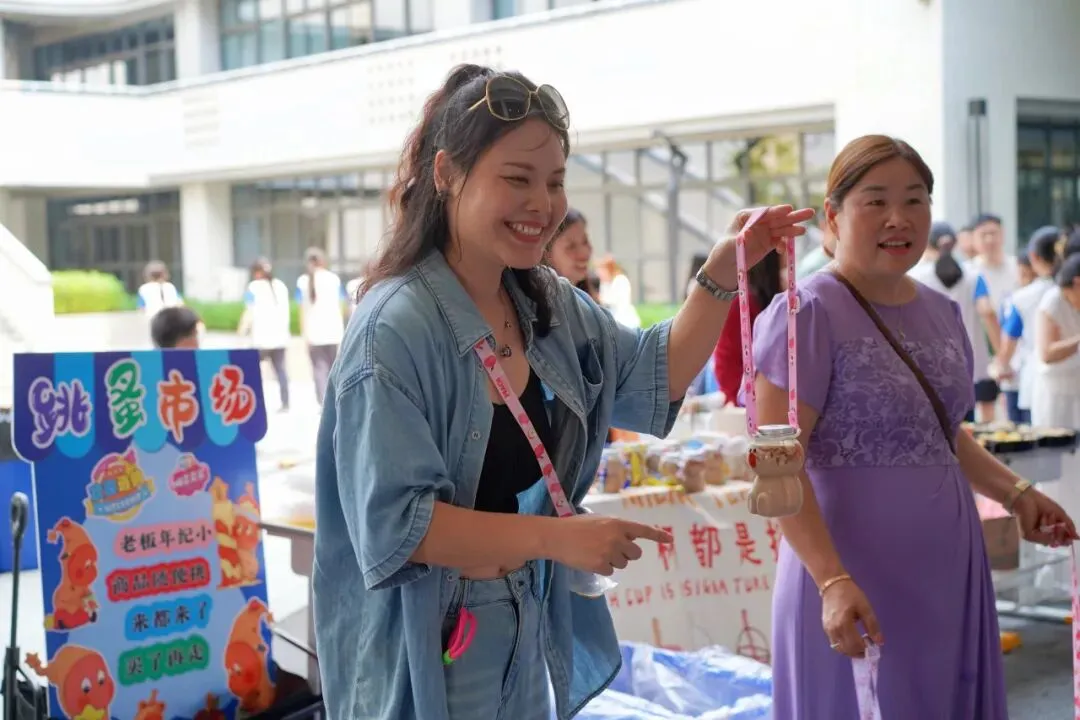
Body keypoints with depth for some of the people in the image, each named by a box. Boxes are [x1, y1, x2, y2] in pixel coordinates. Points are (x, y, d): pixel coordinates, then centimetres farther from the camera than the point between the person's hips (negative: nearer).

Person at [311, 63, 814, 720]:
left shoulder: (550, 305, 2)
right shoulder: (395, 329, -22)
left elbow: (657, 378, 11)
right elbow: (393, 522, -25)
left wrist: (722, 274, -2)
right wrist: (558, 538, -25)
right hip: (423, 657, -7)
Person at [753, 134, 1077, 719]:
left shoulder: (941, 312, 9)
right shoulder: (808, 314, -14)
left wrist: (1013, 492, 9)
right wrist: (833, 581, -25)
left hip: (948, 572, 7)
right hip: (859, 584, -7)